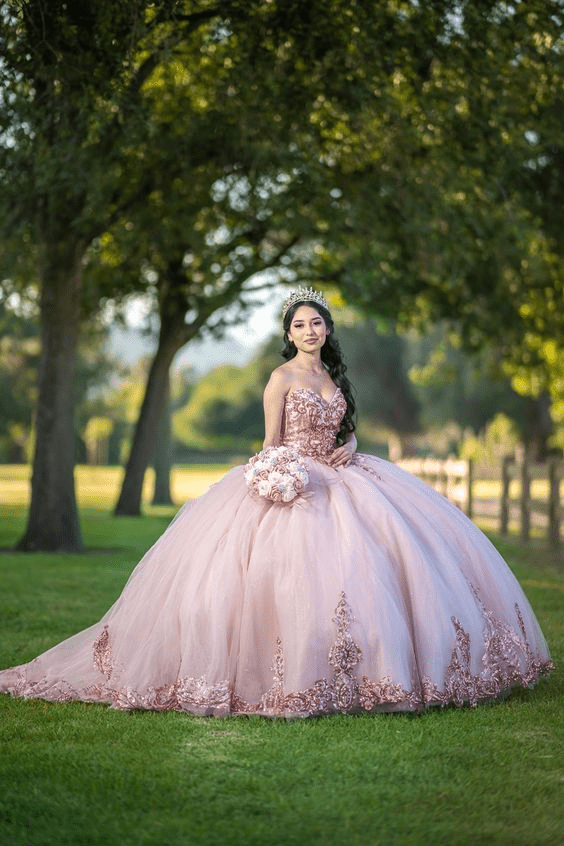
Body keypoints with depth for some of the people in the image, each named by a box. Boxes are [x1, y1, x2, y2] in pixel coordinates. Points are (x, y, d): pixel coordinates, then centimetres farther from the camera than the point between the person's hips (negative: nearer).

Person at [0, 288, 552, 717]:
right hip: (292, 482, -7)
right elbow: (271, 442, -4)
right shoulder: (282, 377, -3)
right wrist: (280, 478, -20)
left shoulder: (334, 376, 15)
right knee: (292, 566, -18)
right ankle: (294, 674, -10)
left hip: (337, 479, 7)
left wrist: (350, 447, 1)